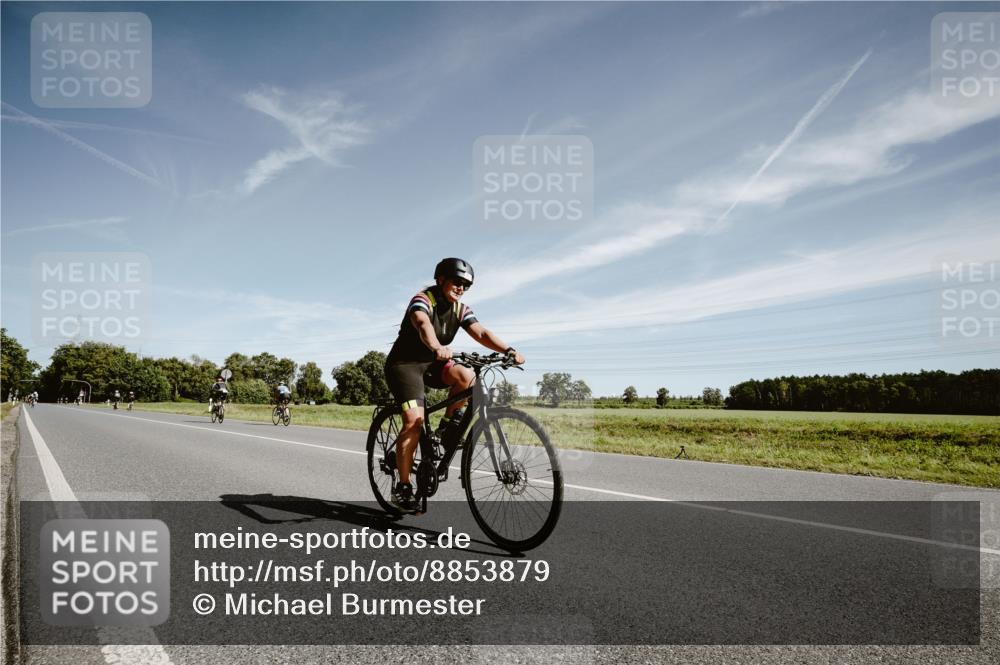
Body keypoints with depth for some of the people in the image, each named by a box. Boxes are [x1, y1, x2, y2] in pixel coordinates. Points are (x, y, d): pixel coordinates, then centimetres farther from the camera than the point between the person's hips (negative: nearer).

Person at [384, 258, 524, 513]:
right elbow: (423, 324, -40)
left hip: (431, 363, 6)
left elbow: (481, 332, -15)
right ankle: (402, 488, -13)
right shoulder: (422, 300, -17)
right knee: (415, 419, -21)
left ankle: (448, 425, -3)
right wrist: (436, 347, -61)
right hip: (404, 363, -5)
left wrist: (508, 350, -33)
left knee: (466, 375, -25)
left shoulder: (461, 309, 1)